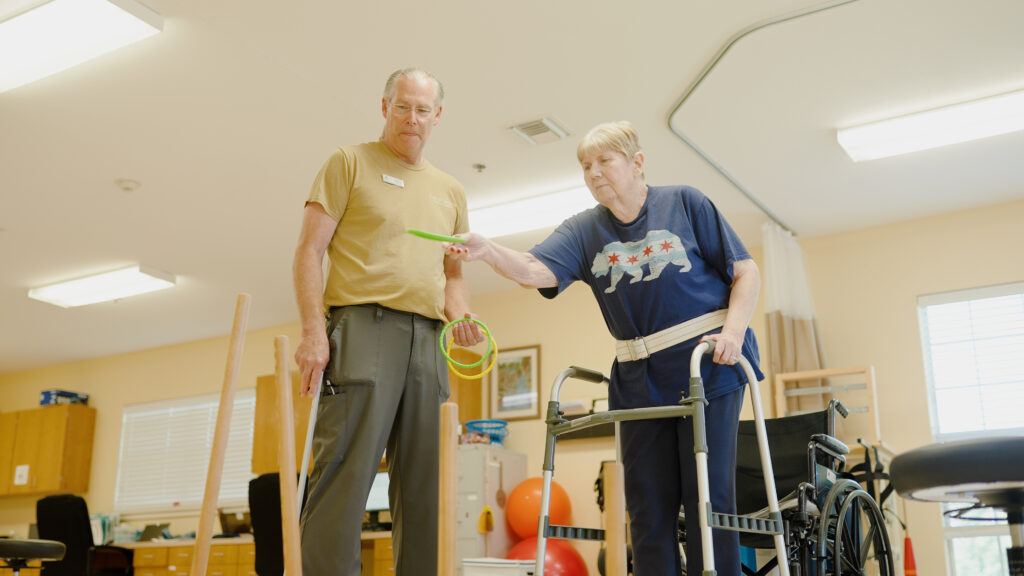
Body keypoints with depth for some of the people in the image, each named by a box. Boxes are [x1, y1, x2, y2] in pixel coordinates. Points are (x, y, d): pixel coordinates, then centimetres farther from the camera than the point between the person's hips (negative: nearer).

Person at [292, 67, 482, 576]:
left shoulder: (450, 191, 22)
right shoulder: (351, 162, 8)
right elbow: (310, 252, 0)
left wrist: (460, 317, 3)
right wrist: (314, 330, -12)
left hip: (427, 340, 5)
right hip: (362, 325, -5)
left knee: (421, 484, 4)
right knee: (345, 474, -13)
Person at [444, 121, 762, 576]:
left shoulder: (685, 203, -1)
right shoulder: (584, 230, 5)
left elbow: (746, 273, 1)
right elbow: (536, 271, -14)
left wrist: (733, 331, -15)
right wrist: (487, 252, -33)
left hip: (707, 368, -3)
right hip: (639, 383, 3)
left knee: (708, 498, -2)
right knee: (649, 508, 6)